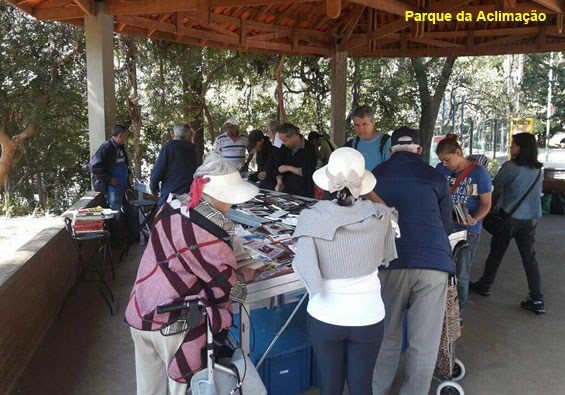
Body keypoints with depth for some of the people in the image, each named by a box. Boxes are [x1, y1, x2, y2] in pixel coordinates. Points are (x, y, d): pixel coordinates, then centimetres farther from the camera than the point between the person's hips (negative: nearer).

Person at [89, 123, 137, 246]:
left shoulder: (120, 147, 11)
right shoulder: (106, 147, -18)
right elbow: (94, 166, -23)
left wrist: (127, 173, 13)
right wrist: (108, 179, -18)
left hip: (123, 187, 9)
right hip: (113, 188, -9)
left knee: (130, 212, 14)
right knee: (116, 215, 2)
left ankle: (132, 237, 27)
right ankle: (116, 242, 16)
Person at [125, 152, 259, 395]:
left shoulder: (173, 206, 0)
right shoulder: (205, 230, -22)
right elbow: (226, 283, -13)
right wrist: (244, 277, 7)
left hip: (140, 311, 8)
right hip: (173, 321, -7)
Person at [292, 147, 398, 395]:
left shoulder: (311, 219, -18)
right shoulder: (380, 216, -13)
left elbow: (306, 270, -17)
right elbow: (384, 256, 2)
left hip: (325, 317, -1)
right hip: (368, 317, 1)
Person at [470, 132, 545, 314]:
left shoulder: (510, 167, -15)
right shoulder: (537, 170, 5)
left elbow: (496, 186, -3)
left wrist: (498, 197, 18)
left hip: (510, 217, -5)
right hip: (530, 218, 5)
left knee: (496, 253, 11)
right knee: (530, 258, 8)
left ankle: (484, 285, 27)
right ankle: (537, 300, 7)